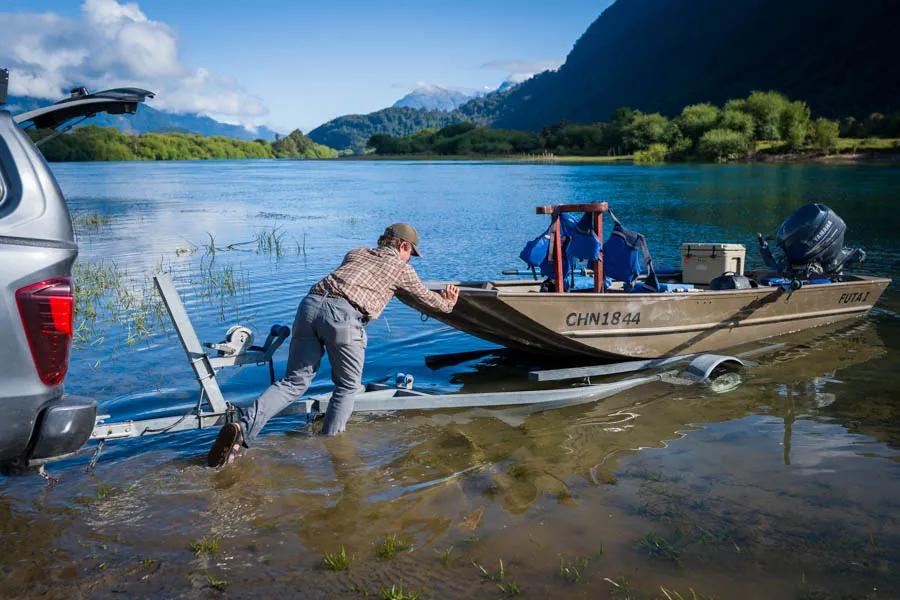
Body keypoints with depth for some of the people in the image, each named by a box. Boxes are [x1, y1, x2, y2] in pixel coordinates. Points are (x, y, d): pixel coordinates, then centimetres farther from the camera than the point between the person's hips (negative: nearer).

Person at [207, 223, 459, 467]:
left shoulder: (356, 253, 33)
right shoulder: (401, 268, 21)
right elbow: (426, 297, 36)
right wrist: (447, 303, 58)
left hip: (311, 304, 5)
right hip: (343, 316, -5)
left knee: (294, 381, 8)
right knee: (347, 386, 15)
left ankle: (242, 429, -9)